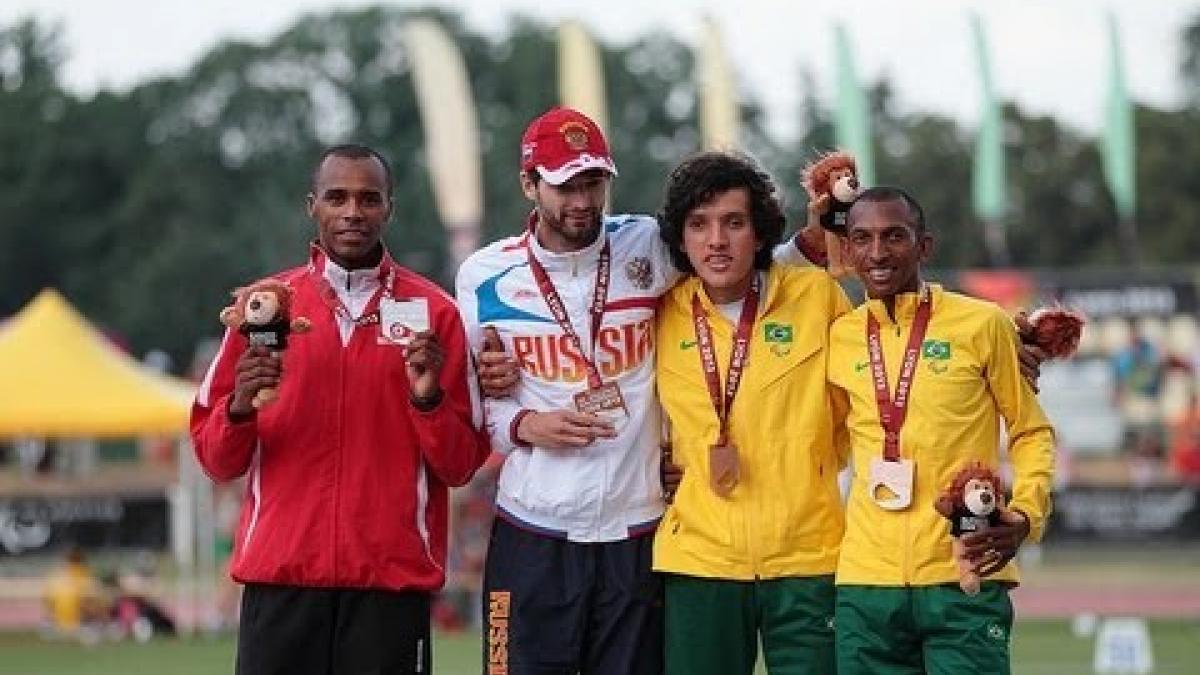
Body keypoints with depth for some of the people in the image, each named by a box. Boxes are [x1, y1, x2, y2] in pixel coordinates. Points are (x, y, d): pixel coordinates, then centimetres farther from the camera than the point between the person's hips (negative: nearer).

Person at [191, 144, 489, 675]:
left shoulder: (433, 313, 6)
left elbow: (460, 466, 5)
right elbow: (215, 460, 7)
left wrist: (428, 397, -12)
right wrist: (241, 406, -11)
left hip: (393, 576, 0)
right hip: (280, 575, 1)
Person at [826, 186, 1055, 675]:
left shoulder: (982, 325, 0)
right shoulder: (838, 338, 10)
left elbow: (1031, 432, 6)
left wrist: (1024, 515, -9)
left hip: (964, 579, -3)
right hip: (866, 581, 3)